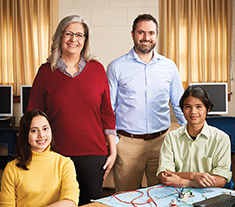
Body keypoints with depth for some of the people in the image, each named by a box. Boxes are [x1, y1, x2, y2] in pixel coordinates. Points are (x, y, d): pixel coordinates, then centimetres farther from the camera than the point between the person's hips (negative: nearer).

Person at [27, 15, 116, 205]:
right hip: (58, 154, -1)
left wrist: (113, 151, 5)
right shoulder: (46, 72, 1)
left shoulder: (97, 69, 4)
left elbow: (107, 113, 6)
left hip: (94, 154, 1)